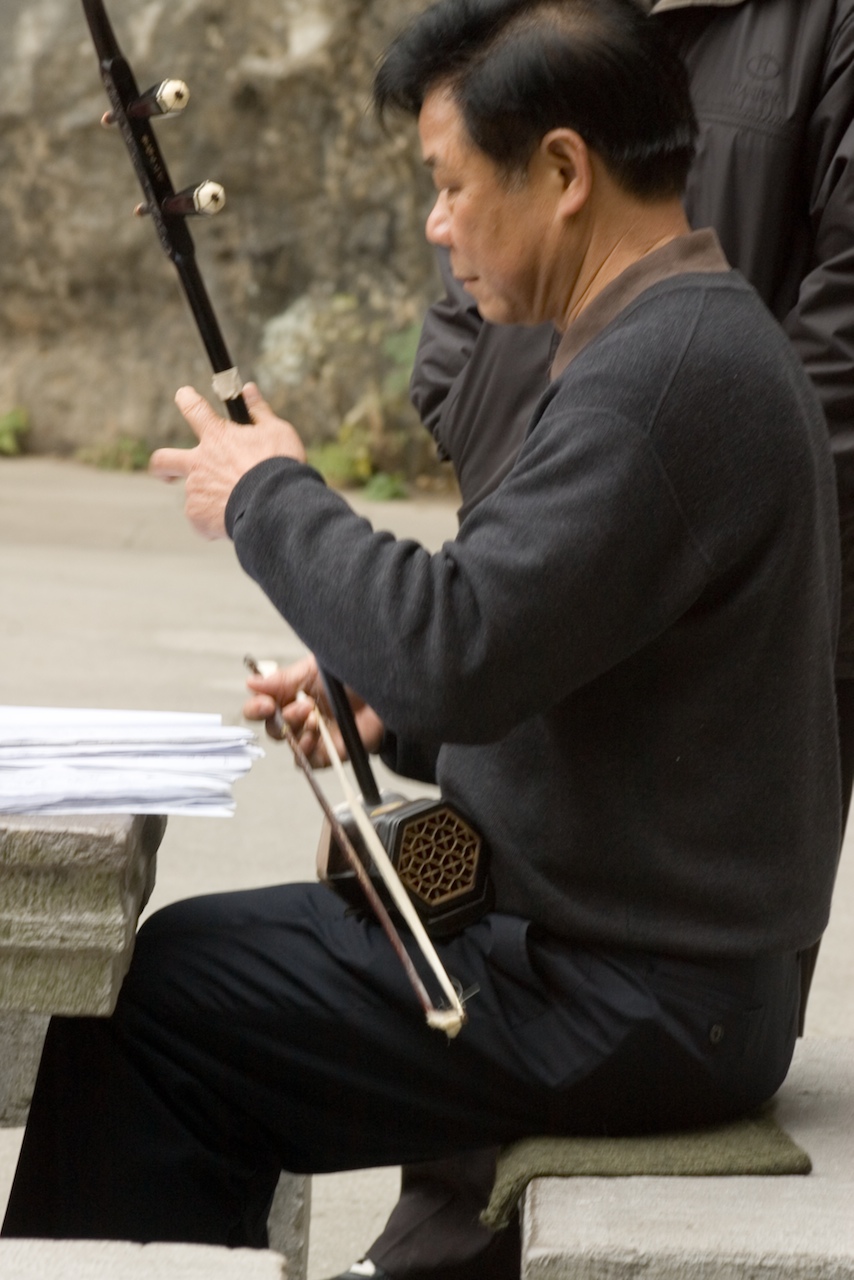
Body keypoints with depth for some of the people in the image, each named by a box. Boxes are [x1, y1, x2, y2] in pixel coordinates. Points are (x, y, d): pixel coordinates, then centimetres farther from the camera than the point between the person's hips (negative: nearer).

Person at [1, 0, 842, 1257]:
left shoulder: (666, 372, -22)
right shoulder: (688, 338, 12)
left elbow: (459, 654, -29)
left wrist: (270, 495, -13)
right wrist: (384, 711, 8)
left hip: (633, 1006, -11)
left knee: (148, 995, -7)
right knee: (192, 951, 17)